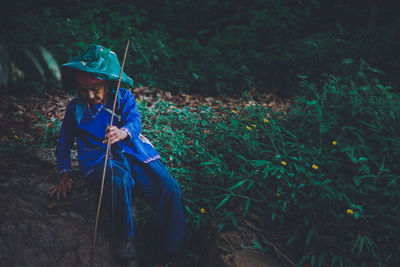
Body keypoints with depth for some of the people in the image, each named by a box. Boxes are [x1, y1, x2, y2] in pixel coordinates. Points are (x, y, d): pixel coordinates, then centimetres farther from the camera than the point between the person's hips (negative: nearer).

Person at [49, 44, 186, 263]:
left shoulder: (124, 99, 5)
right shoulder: (75, 108, 8)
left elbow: (135, 121, -15)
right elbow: (64, 143, 19)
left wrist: (123, 132, -40)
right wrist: (65, 176, 9)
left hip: (133, 153, 1)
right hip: (100, 160, -1)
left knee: (169, 189, -25)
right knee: (119, 181, -40)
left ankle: (172, 246, -5)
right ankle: (125, 237, -18)